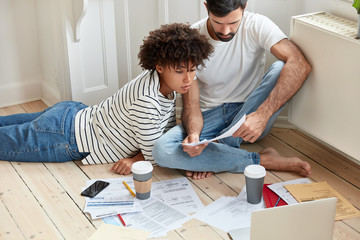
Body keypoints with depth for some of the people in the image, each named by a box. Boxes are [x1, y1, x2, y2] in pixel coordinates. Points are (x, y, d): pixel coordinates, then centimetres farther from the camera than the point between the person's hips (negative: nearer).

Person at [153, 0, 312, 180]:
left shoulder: (257, 25, -13)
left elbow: (300, 65, -29)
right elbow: (191, 106, -10)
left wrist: (262, 114, -41)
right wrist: (193, 134, -34)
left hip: (248, 113, 0)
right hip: (210, 116, 1)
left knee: (281, 69, -28)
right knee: (161, 150, -28)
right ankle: (263, 160, -24)